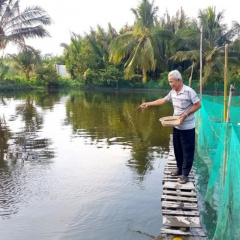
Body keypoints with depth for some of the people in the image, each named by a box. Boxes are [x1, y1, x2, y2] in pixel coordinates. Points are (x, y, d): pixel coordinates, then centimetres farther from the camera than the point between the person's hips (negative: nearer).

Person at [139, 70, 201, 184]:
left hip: (187, 127, -7)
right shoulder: (172, 92, 4)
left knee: (187, 151, 3)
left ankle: (185, 174, 11)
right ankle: (179, 168, 33)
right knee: (177, 149, 16)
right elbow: (163, 100, 16)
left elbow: (198, 105, -15)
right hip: (177, 126, 7)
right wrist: (148, 104, 13)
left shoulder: (189, 91, -18)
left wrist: (186, 114, -23)